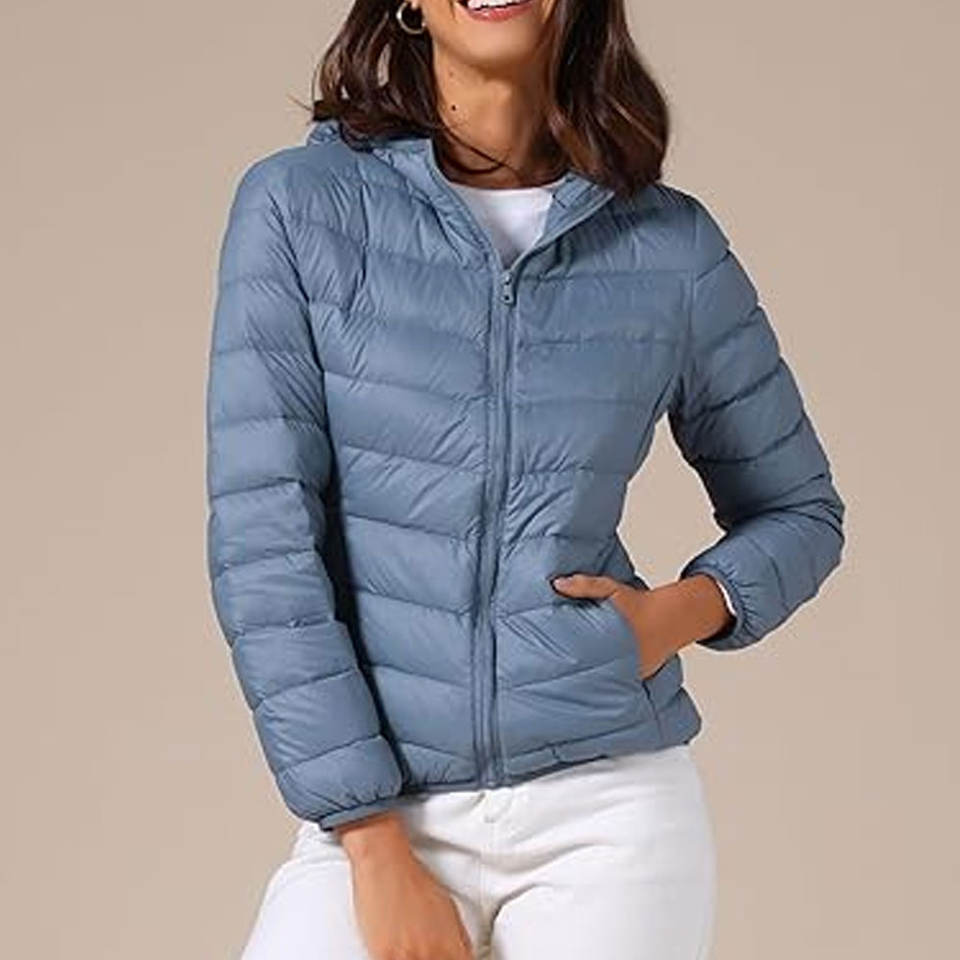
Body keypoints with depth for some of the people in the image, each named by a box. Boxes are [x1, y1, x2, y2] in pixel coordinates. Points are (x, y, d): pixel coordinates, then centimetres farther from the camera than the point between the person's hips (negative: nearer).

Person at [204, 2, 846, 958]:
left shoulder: (672, 244, 3)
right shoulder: (298, 205, -1)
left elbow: (801, 511, 16)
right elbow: (259, 536, -6)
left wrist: (683, 610, -5)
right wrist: (376, 850, -11)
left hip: (610, 805, 1)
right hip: (377, 806, -1)